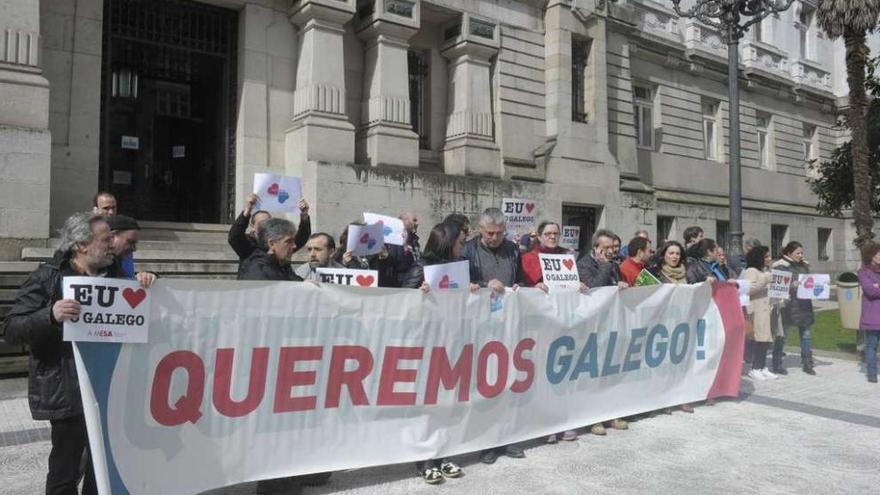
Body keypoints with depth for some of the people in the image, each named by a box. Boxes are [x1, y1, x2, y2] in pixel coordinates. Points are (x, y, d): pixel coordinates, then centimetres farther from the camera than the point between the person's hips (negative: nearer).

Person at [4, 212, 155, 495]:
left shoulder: (115, 274, 8)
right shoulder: (47, 278, -9)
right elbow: (12, 331, -12)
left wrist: (144, 285, -6)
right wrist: (50, 315, -31)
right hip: (68, 392, -5)